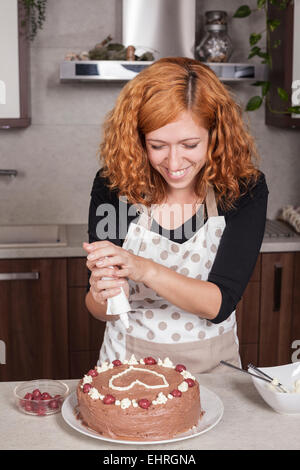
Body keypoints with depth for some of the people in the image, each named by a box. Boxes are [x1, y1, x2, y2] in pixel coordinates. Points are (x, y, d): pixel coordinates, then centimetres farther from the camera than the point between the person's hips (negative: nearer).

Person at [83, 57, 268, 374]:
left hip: (211, 365, -1)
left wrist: (145, 270, -30)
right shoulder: (112, 186, -10)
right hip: (127, 360, 1)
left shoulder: (244, 189, -10)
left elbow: (220, 304, -15)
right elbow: (98, 310, -4)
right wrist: (104, 297, -27)